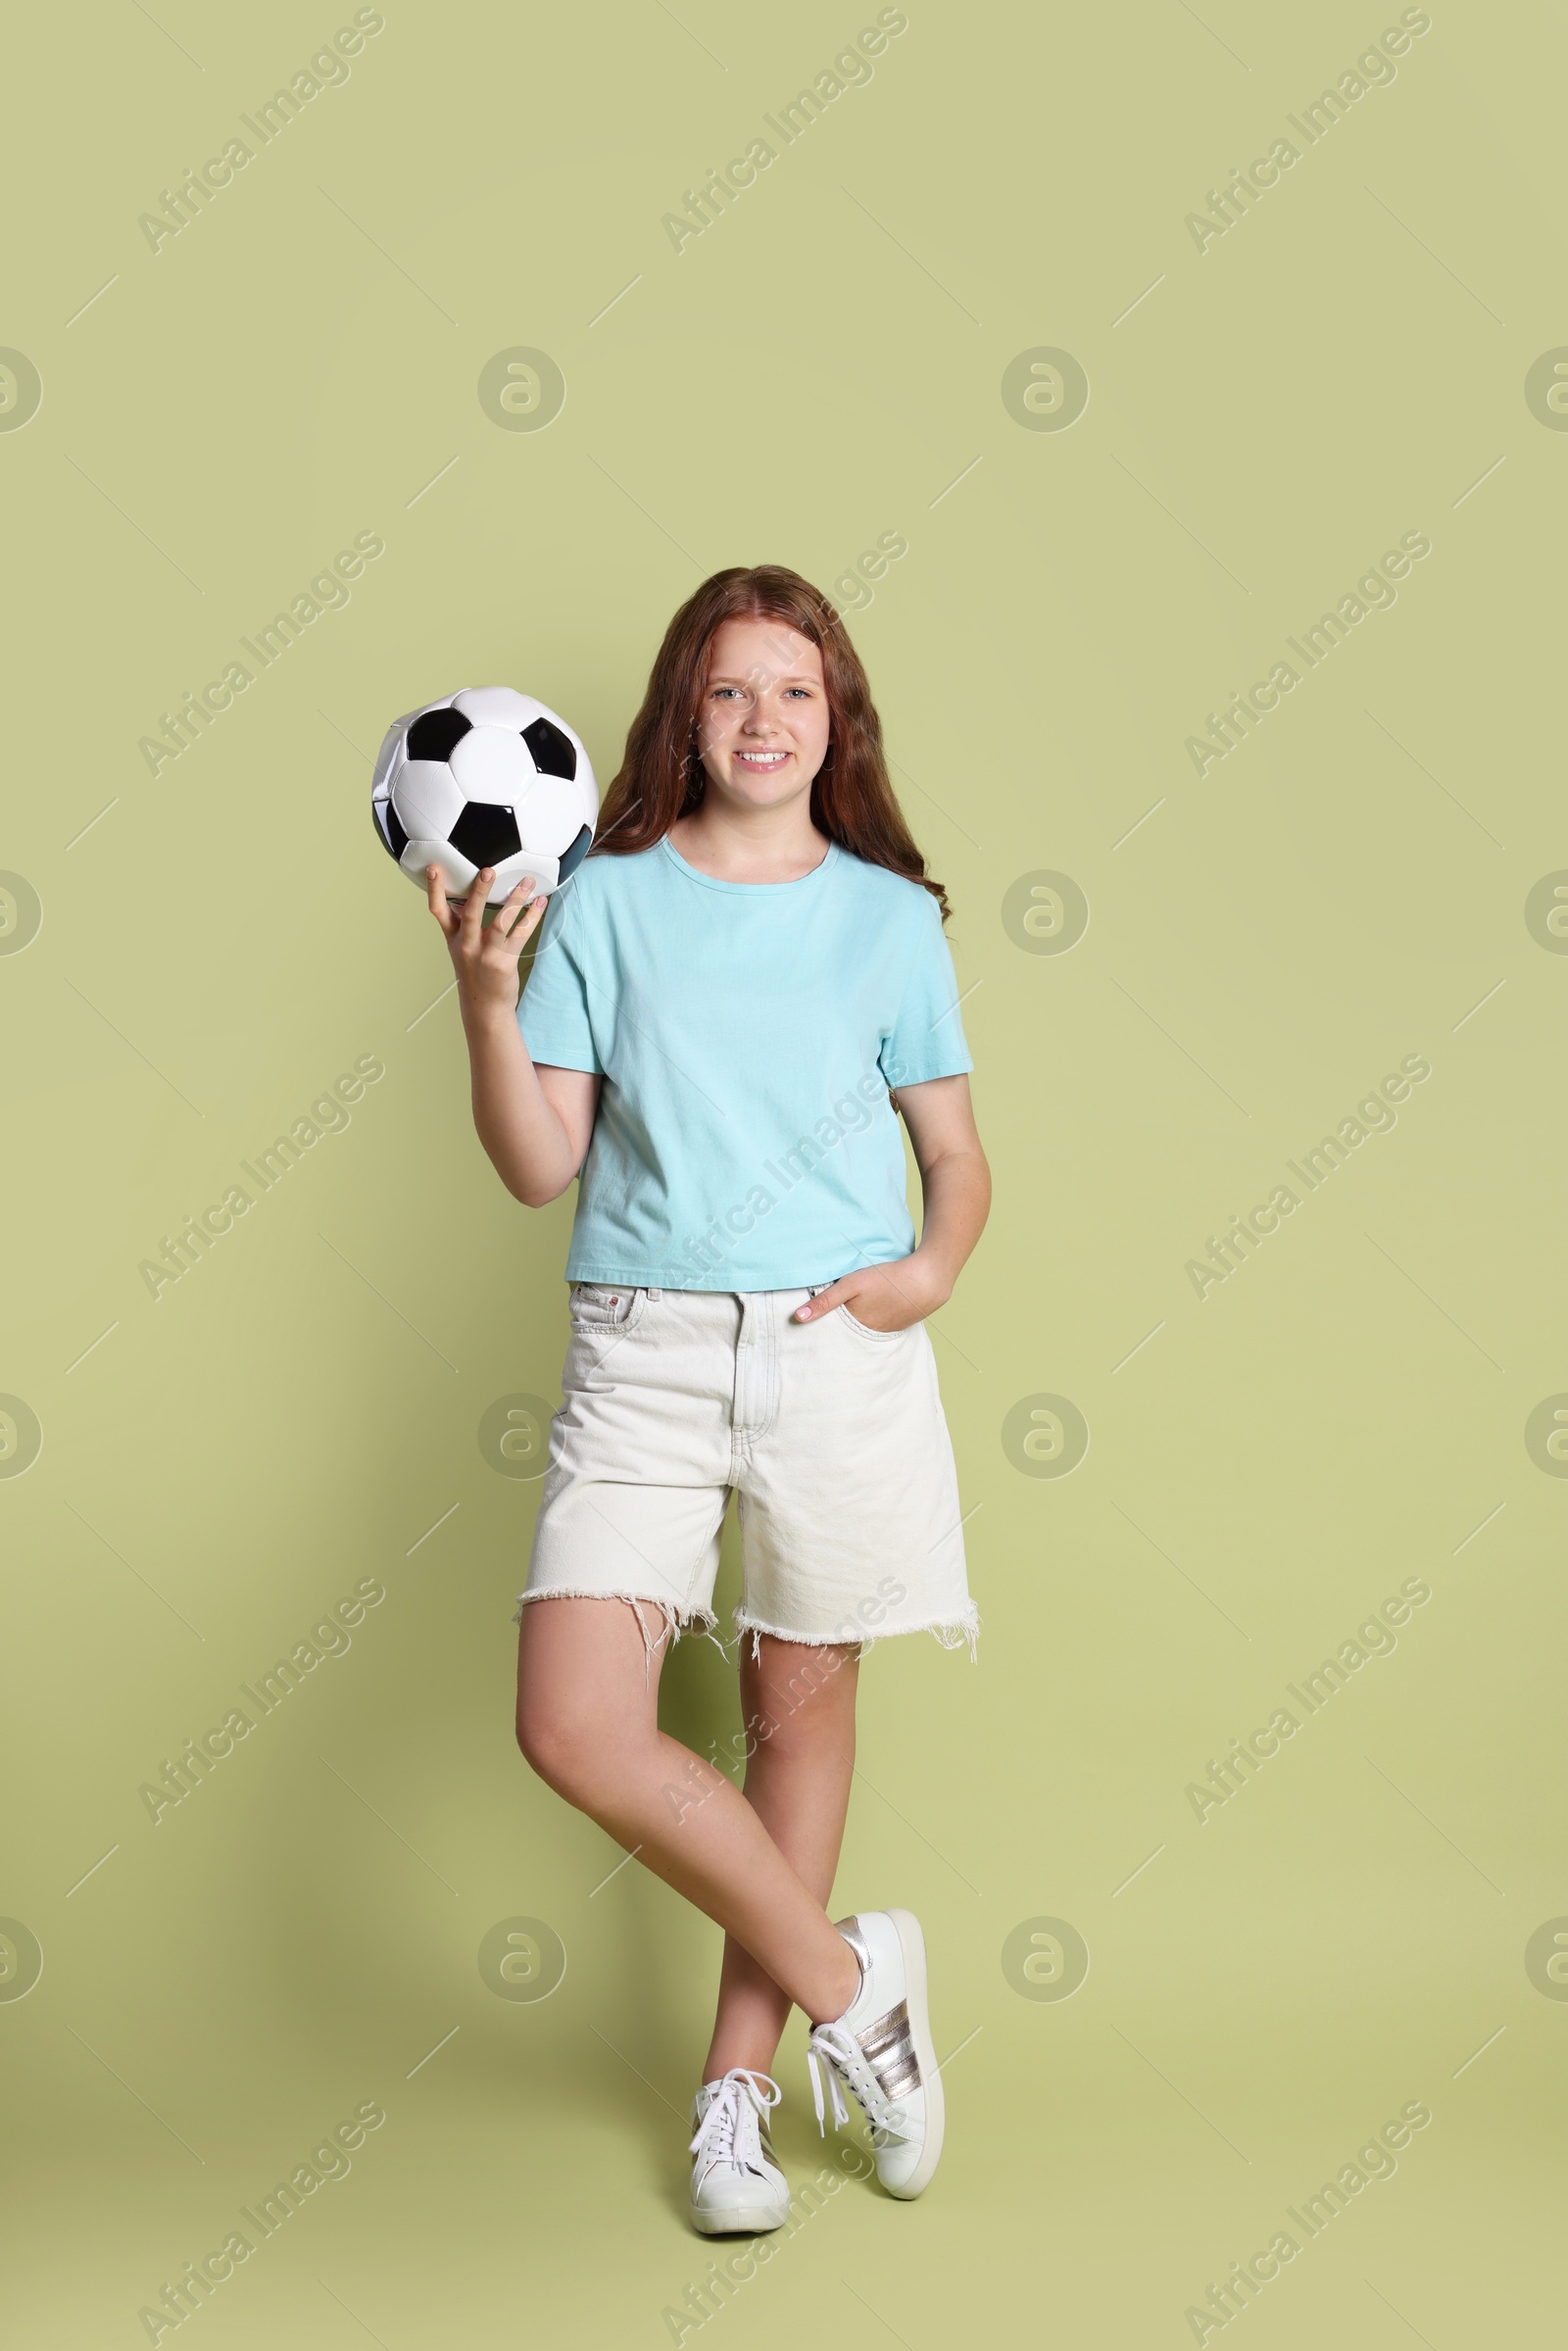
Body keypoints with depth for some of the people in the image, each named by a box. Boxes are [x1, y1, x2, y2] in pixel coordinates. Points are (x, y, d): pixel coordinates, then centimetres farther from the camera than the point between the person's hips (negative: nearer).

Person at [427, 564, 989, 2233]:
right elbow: (539, 1167, 2)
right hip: (642, 1354, 0)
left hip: (839, 1349, 1)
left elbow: (957, 1156, 11)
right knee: (574, 1728, -12)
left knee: (802, 1706, 8)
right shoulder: (605, 904, 5)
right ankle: (850, 1980, 9)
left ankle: (738, 2081, 26)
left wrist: (933, 1265, -9)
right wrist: (486, 999, -11)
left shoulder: (889, 915, 7)